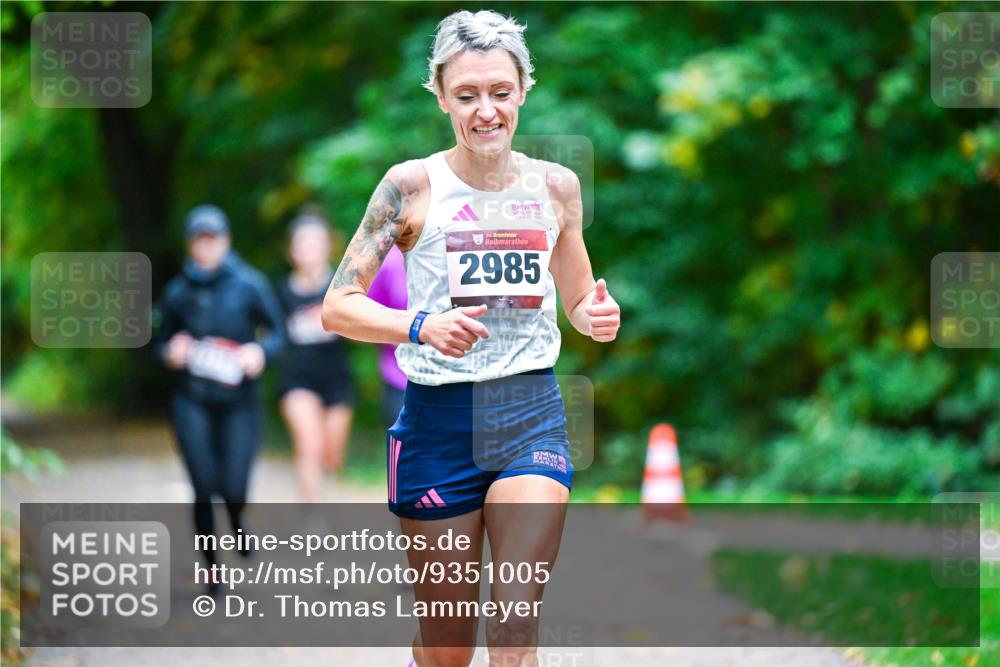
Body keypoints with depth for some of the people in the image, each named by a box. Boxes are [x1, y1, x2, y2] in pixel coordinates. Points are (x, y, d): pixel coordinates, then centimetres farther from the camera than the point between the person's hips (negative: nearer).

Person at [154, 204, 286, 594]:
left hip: (239, 402, -1)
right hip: (192, 404, 1)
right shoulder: (178, 292, 6)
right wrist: (170, 353, -6)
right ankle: (211, 568, 10)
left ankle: (237, 522, 31)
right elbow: (162, 344, 17)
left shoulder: (249, 284, -2)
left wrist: (261, 351, -17)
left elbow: (277, 331, 4)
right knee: (203, 489, -8)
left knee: (234, 490, -8)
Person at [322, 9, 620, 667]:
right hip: (439, 417, -2)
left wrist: (597, 317, -5)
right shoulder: (412, 186, -3)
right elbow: (338, 305, -5)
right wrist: (422, 326, -22)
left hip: (532, 414, 2)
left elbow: (580, 302, 19)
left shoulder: (556, 185, 7)